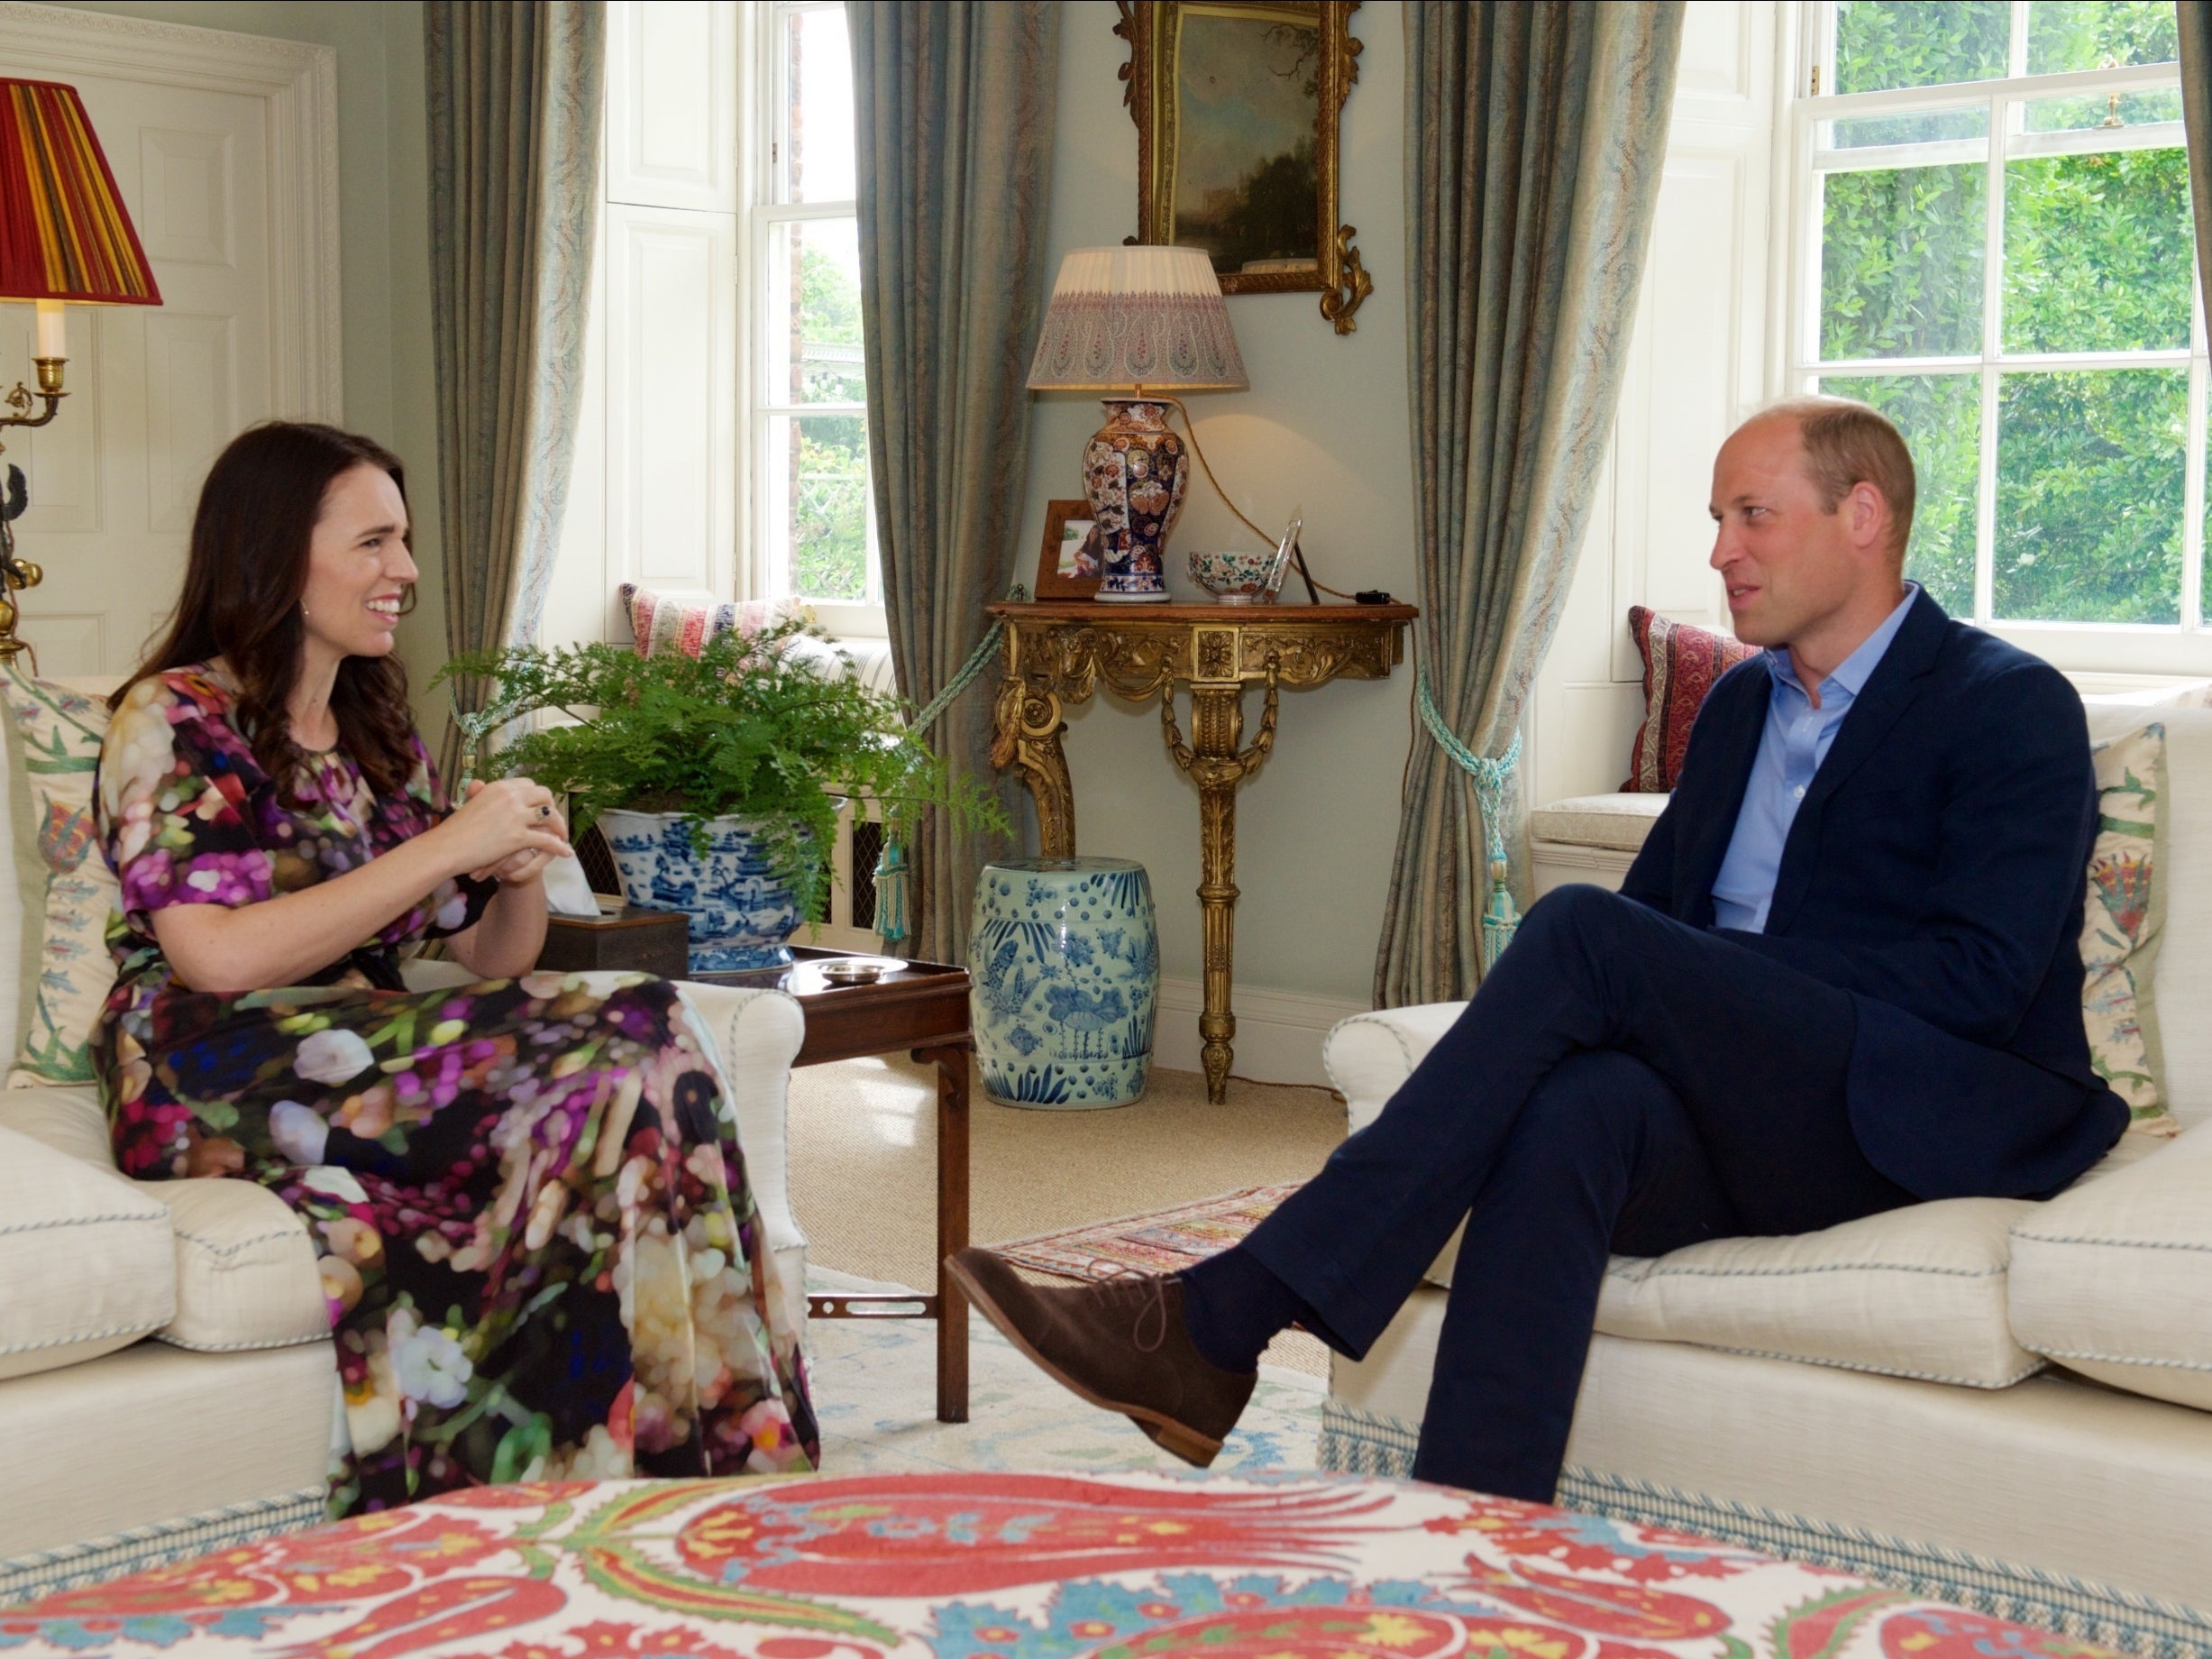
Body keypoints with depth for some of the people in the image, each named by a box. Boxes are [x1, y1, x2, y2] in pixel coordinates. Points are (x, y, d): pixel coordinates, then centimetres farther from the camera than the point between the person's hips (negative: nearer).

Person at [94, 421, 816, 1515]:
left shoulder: (379, 735, 21)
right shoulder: (175, 719, -2)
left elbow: (486, 963, 20)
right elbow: (222, 956, -17)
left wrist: (524, 871, -2)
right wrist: (447, 846, -14)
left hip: (382, 1051, 7)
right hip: (224, 1088, -7)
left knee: (638, 1046, -25)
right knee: (618, 1056, -28)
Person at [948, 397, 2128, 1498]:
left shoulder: (2011, 707, 0)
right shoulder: (1742, 702, 23)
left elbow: (1982, 976, -12)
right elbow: (1657, 899, 20)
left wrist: (1720, 991, -15)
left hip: (1926, 1119, -5)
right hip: (1750, 1112, 6)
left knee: (1581, 928, -28)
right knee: (1574, 1108, -33)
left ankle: (1220, 1321, -32)